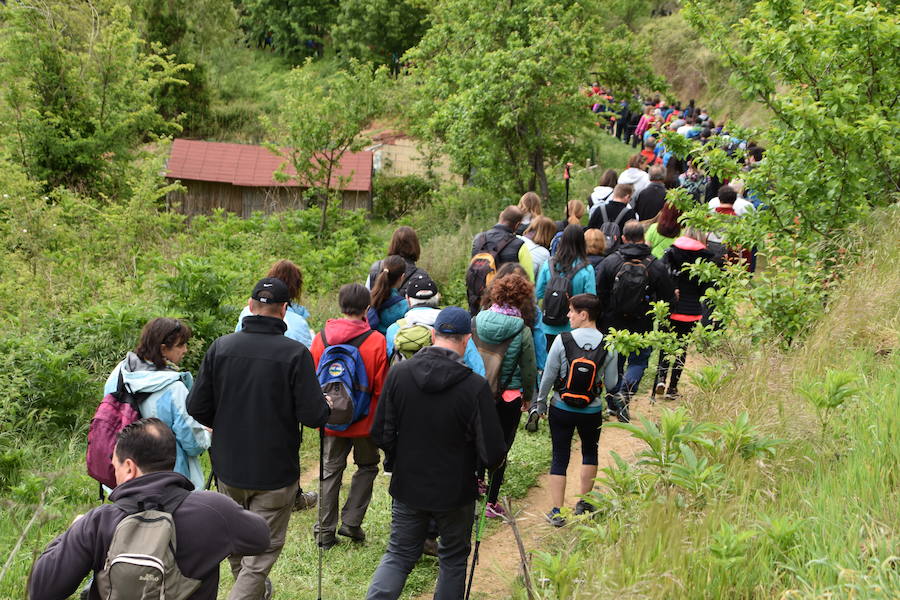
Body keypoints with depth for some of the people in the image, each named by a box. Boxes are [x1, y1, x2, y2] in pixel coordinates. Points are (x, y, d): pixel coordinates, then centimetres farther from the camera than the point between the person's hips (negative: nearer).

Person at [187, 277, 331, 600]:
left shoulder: (221, 346, -6)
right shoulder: (295, 353, -17)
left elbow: (196, 408, -5)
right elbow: (314, 416, -19)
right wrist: (327, 406, 4)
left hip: (228, 468, 4)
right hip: (275, 473, -4)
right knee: (261, 552, 6)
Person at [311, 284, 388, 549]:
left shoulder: (321, 337, -4)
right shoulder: (376, 341, -15)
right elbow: (381, 388, -10)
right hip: (364, 420, -3)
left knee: (331, 470, 14)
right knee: (367, 466, 18)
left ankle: (325, 532, 16)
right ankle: (351, 521, 9)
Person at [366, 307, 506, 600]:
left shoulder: (399, 373, -11)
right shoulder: (475, 387, -21)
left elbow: (381, 434, -5)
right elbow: (493, 453, -19)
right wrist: (491, 460, 4)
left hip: (407, 485, 3)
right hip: (455, 490, -2)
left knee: (399, 554, 17)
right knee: (453, 558, 19)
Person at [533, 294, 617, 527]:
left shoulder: (562, 340, -15)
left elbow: (548, 376, -9)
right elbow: (611, 383, -5)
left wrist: (540, 402, 7)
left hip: (561, 409, -1)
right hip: (592, 410, 1)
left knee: (559, 457, 8)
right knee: (590, 452, 24)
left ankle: (557, 512, 8)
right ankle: (583, 502, 30)